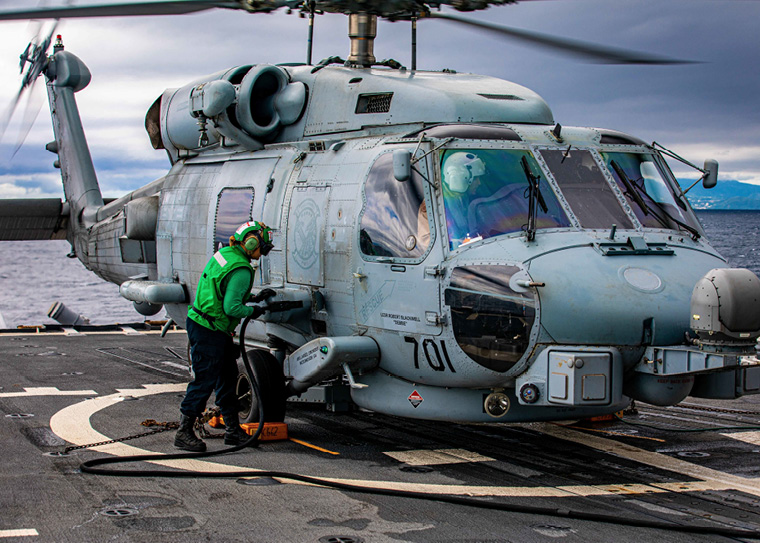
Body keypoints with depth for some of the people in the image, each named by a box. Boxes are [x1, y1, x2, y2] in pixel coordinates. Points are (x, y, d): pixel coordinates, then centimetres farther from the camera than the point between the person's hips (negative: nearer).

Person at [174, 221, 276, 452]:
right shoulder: (241, 270, -22)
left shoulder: (223, 254, 9)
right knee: (205, 381, -4)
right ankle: (184, 432, 4)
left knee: (228, 377, 15)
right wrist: (252, 311, -6)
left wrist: (254, 297, 15)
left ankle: (233, 430, 22)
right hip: (208, 332, -10)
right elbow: (232, 308, -24)